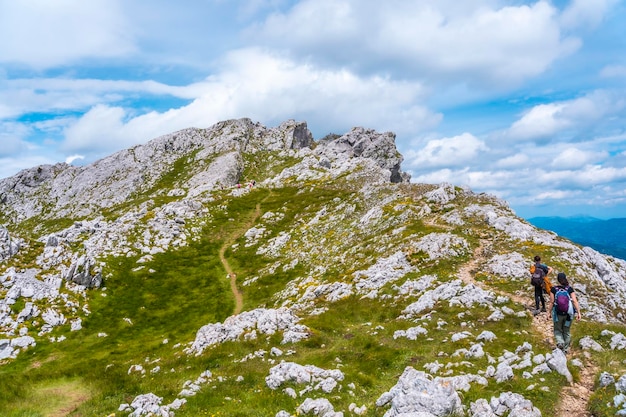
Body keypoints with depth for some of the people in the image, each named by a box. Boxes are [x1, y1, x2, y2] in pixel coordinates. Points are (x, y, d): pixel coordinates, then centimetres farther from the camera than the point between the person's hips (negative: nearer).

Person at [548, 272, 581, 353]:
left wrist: (550, 313, 3)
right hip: (568, 313, 2)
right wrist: (578, 313, -9)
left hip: (558, 313, -1)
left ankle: (560, 342, -12)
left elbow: (551, 302, -6)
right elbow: (575, 301, -11)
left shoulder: (553, 289, -7)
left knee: (557, 330, 15)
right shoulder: (570, 289, -4)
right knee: (566, 331, 18)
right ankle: (565, 349, 23)